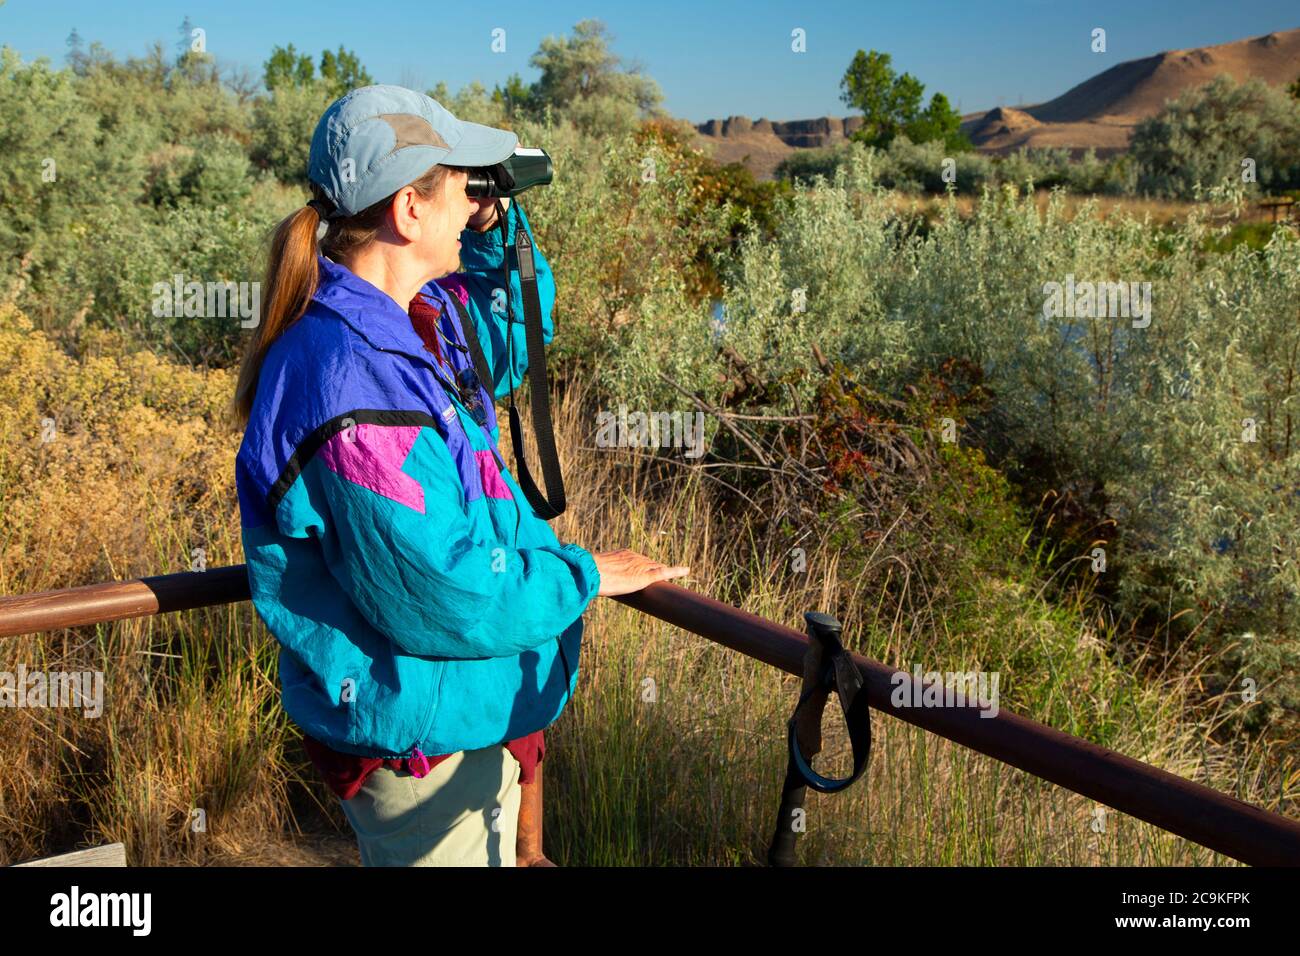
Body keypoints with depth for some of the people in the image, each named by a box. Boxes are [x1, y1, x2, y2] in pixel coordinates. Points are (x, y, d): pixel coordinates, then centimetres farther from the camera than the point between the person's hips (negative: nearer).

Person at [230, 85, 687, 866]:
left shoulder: (410, 319, -2)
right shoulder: (354, 385, -31)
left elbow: (505, 354, 18)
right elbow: (445, 597, -29)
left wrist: (498, 230, 2)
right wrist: (581, 575, -14)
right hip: (421, 739, -9)